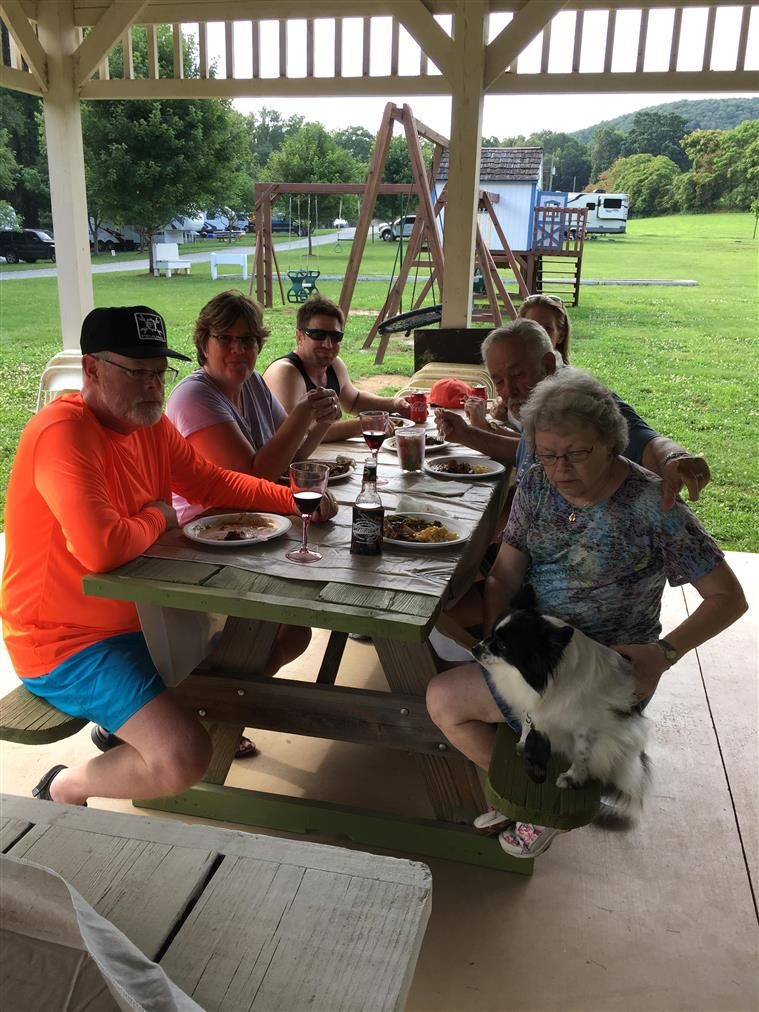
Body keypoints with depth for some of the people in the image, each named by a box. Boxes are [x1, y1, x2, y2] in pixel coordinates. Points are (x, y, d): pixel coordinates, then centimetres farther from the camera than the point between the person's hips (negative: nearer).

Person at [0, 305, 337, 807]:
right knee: (187, 758, -26)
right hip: (68, 644, -9)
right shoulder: (64, 433, -27)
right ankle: (65, 789, 8)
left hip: (143, 613, 9)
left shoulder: (150, 422, 1)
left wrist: (292, 500, -4)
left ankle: (127, 719, 26)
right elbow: (100, 548, -37)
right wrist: (157, 519, -16)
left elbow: (213, 482, 11)